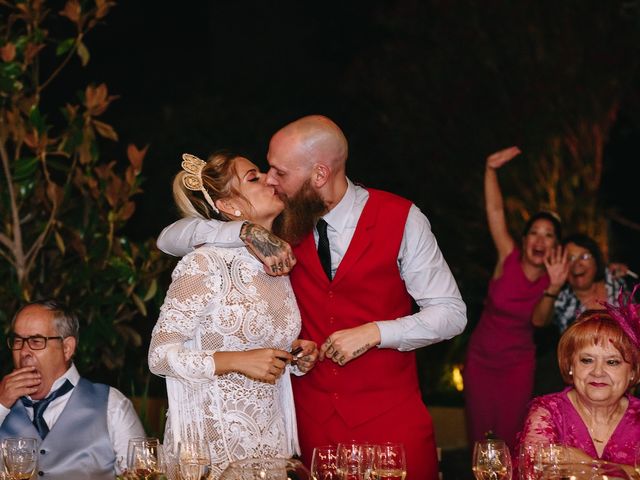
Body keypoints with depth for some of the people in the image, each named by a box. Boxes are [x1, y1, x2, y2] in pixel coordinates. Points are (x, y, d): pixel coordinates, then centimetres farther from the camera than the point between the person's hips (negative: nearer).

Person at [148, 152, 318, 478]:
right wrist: (236, 361, -23)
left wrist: (298, 357, 2)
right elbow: (160, 355, -14)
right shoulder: (204, 264, -13)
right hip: (212, 442, -6)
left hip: (271, 438, 6)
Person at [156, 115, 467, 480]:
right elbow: (170, 240, -2)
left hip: (392, 418, -2)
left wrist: (375, 332, -18)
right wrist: (249, 232, -19)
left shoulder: (402, 219, -8)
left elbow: (451, 313, -4)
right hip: (313, 419, 2)